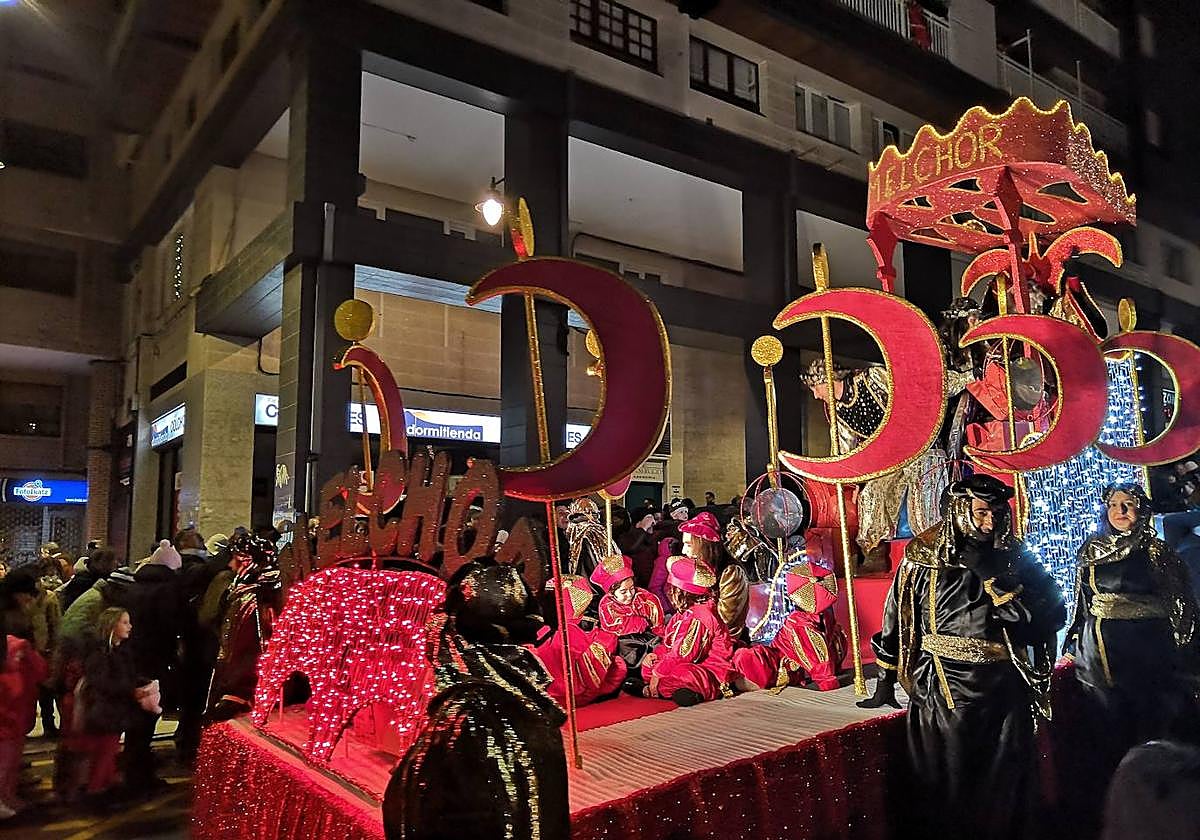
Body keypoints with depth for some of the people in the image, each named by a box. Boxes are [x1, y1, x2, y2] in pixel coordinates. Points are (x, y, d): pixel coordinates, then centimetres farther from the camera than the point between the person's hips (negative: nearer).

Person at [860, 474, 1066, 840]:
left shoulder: (1016, 557, 2)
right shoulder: (924, 556, -2)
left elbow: (1053, 615, -9)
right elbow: (897, 619, 4)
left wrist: (994, 578, -16)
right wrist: (885, 682, 5)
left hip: (1005, 693, 2)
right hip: (944, 691, -1)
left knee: (1002, 793, 13)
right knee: (944, 791, 8)